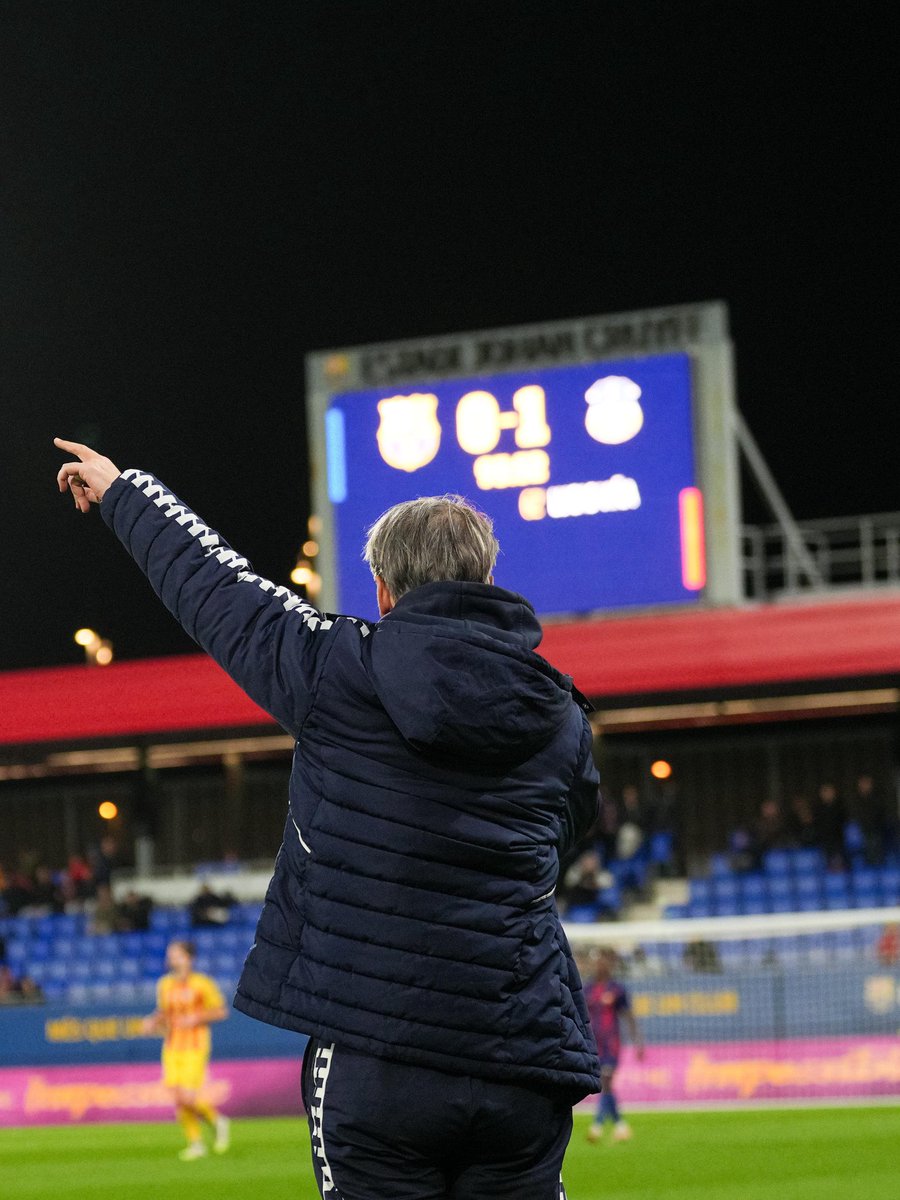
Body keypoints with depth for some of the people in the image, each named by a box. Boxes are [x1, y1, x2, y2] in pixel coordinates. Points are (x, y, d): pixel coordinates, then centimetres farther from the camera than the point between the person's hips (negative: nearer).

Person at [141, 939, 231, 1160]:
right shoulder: (165, 985, 7)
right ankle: (196, 1144, 14)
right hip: (172, 1048, 5)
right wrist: (153, 1021, -1)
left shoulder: (202, 984, -8)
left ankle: (218, 1122, 13)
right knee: (178, 1100, 0)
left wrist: (196, 1018, -17)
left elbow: (221, 1011, -4)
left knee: (187, 1098, -14)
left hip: (195, 1048, -5)